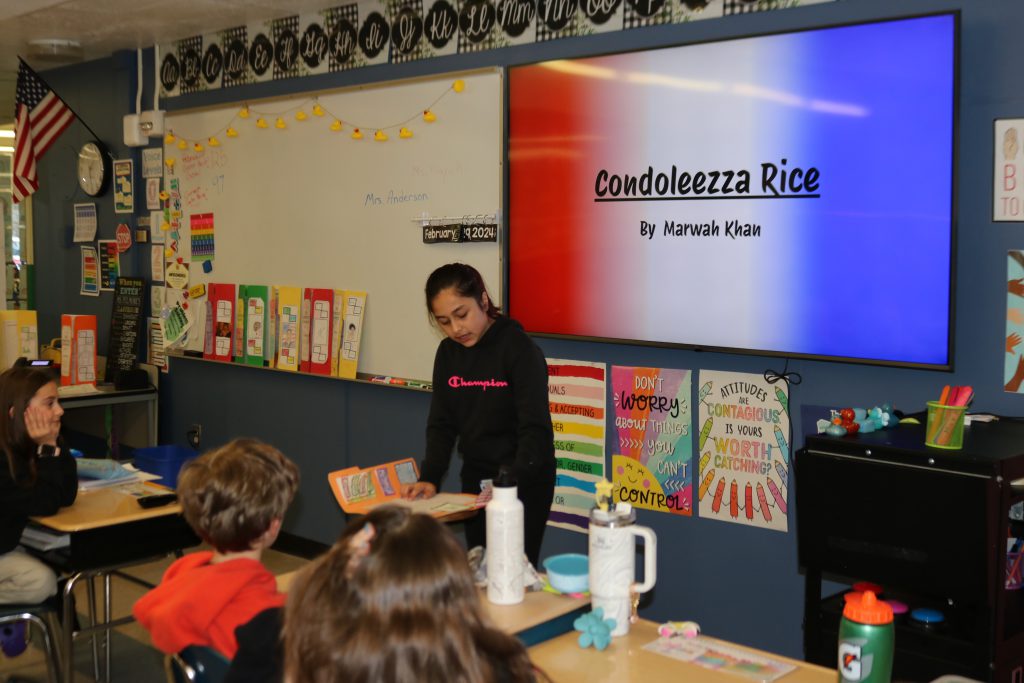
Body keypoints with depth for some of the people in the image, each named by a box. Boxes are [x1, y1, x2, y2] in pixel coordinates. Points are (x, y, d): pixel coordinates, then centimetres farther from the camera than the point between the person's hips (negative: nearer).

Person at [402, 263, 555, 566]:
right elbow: (442, 424, 7)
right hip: (475, 477, 6)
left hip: (524, 480, -6)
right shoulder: (448, 353, 4)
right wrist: (429, 478, -7)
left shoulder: (520, 349, -16)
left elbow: (536, 429, -22)